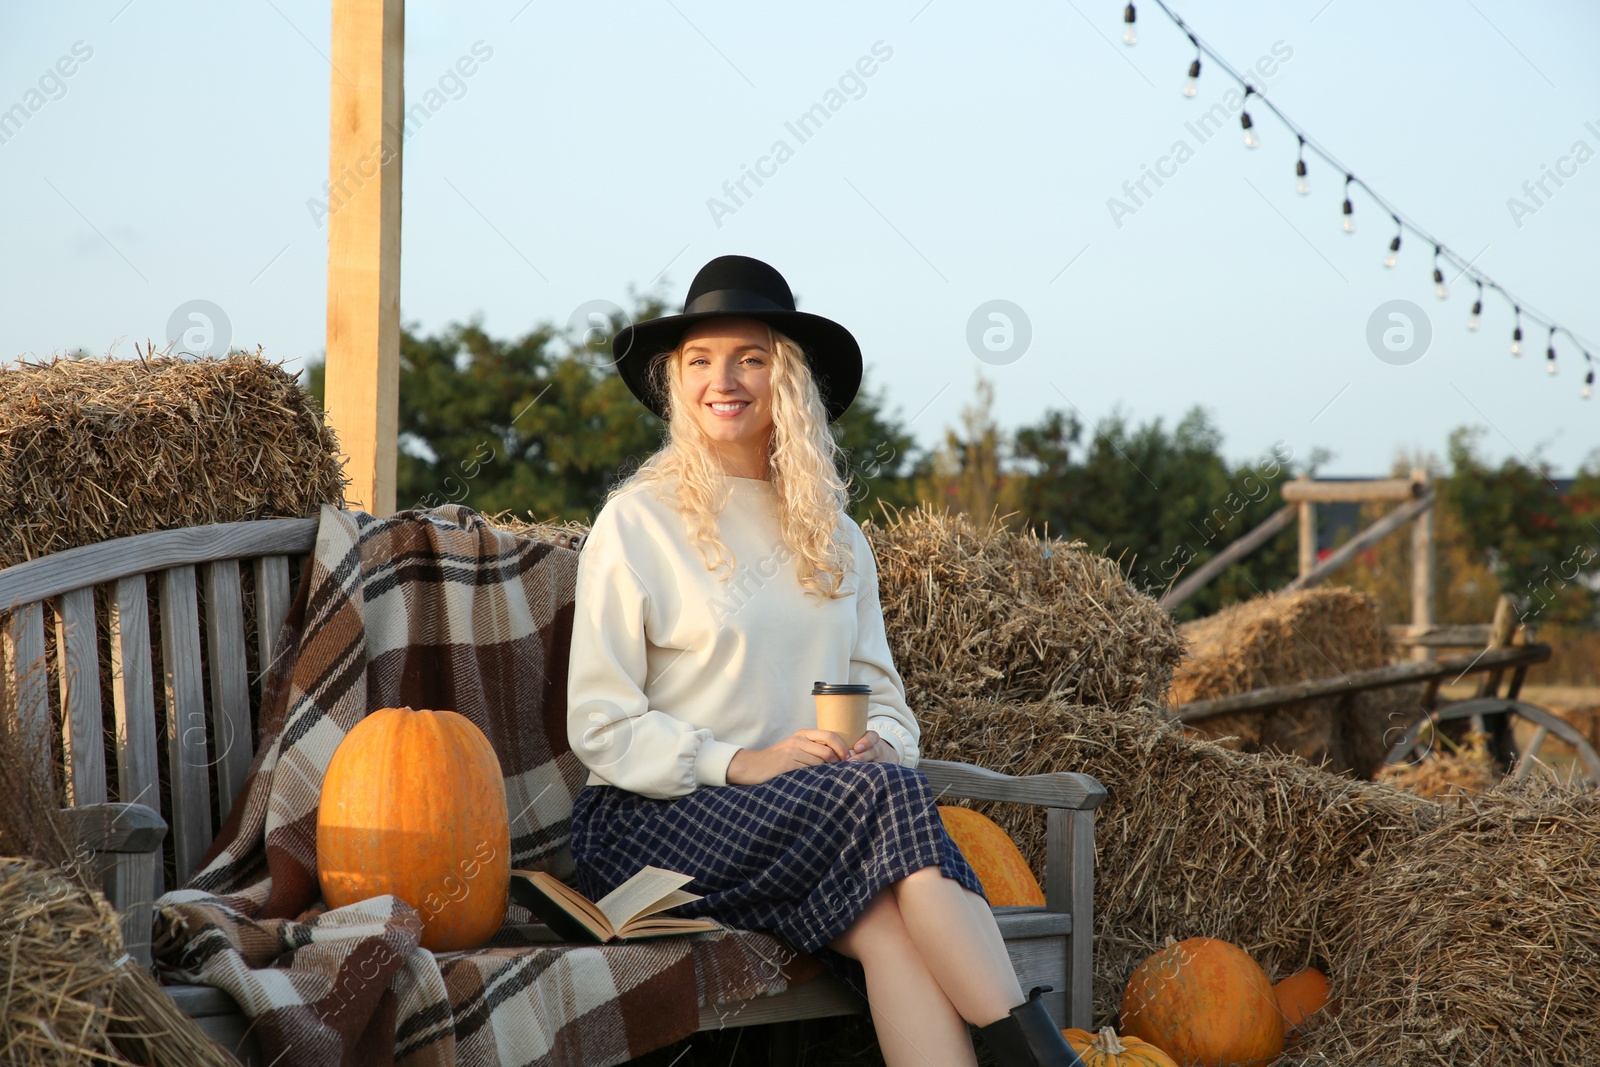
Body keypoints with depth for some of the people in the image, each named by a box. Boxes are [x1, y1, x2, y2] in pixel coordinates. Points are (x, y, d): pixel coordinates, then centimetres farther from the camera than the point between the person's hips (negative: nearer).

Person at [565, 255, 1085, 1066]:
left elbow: (883, 697, 18)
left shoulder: (835, 539, 19)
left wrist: (881, 746, -7)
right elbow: (600, 727, -3)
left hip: (816, 817, 4)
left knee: (888, 923, -33)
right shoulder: (638, 522, 2)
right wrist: (738, 764, -18)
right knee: (887, 793, -32)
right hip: (651, 819, -4)